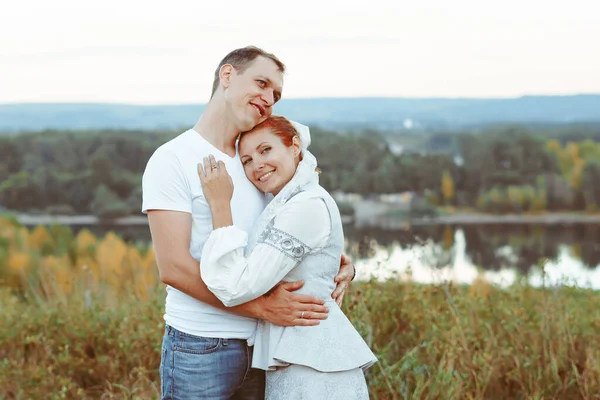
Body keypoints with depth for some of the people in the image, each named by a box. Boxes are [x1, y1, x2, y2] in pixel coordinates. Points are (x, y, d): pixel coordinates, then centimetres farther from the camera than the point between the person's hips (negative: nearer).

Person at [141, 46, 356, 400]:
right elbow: (174, 267, -16)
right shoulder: (172, 160, -8)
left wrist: (339, 265, -1)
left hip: (262, 345, 6)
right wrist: (263, 307, -21)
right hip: (200, 347, -6)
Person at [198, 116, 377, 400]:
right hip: (298, 366, 10)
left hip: (313, 369, -10)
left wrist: (219, 204, -15)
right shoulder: (284, 206, 16)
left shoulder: (308, 206, -16)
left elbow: (237, 288, -21)